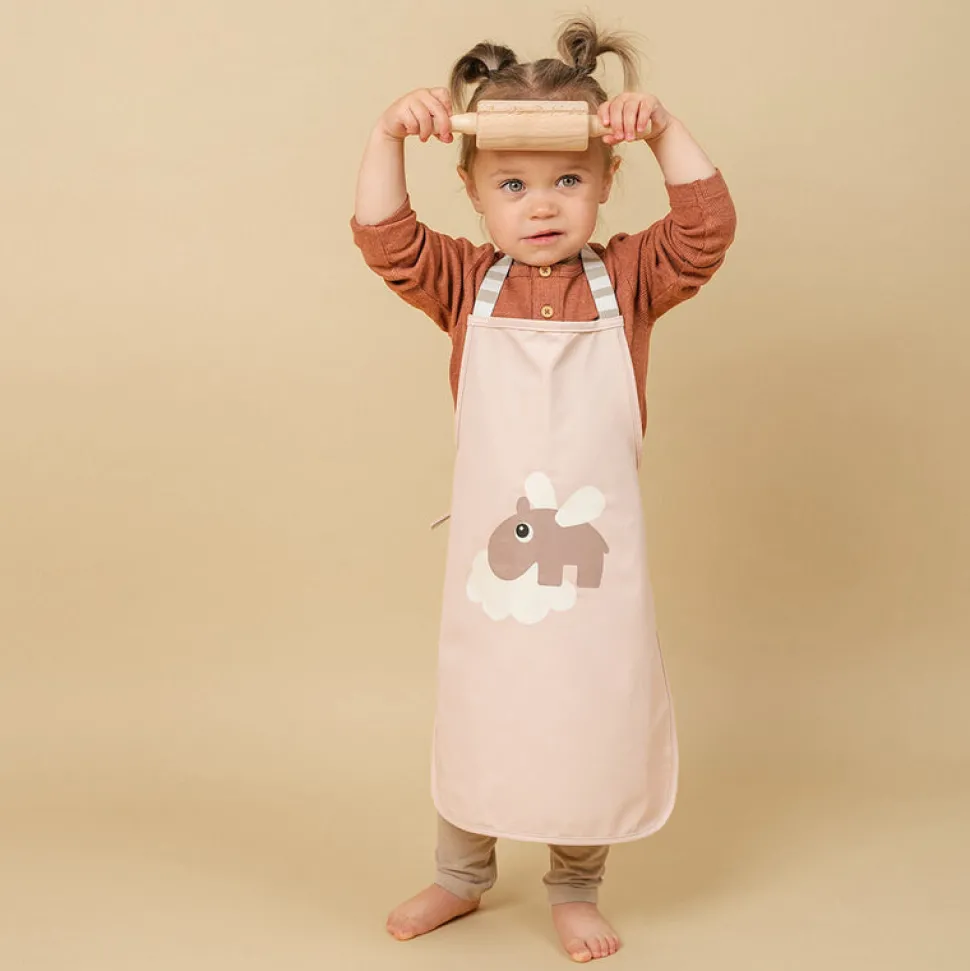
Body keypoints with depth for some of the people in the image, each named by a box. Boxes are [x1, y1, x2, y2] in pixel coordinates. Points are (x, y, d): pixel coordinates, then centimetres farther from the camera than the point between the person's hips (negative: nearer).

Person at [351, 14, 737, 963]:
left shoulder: (627, 278, -1)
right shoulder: (466, 284, -1)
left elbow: (708, 226, -12)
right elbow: (384, 236, -11)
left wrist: (666, 131, -20)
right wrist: (388, 134, -21)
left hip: (597, 546, 0)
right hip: (490, 544, 1)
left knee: (592, 723, 11)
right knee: (476, 712, 16)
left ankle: (575, 887, 34)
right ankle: (461, 873, 39)